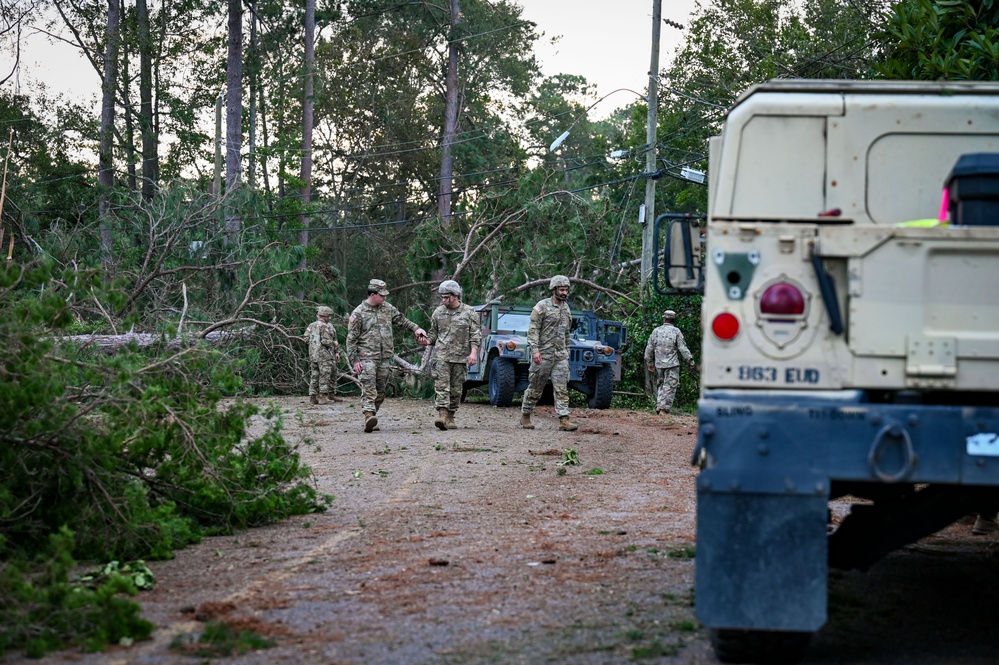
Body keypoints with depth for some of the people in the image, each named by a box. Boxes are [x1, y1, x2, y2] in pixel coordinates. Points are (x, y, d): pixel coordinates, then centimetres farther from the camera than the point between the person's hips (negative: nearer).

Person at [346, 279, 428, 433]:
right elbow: (351, 339, -5)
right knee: (369, 389, -18)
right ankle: (369, 416, -30)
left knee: (380, 391, 6)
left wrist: (415, 328, 9)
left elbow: (401, 320, 25)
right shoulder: (359, 313, -5)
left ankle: (371, 419, 13)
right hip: (367, 357, -6)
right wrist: (354, 361, -10)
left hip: (384, 357, 6)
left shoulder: (387, 308, 11)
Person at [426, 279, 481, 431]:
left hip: (461, 357, -1)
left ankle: (450, 417, 13)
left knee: (456, 390, 4)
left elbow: (475, 335, 0)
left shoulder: (469, 312, 2)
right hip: (441, 356, 1)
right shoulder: (438, 312, 10)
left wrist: (473, 352, -12)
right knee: (441, 386, -13)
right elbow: (434, 333, 19)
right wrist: (427, 340, -3)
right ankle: (442, 414, -21)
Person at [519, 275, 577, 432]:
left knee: (562, 388, -4)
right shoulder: (542, 306, -8)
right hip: (543, 354, -5)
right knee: (536, 387, 4)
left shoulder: (566, 308, 13)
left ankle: (564, 420, -9)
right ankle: (525, 416, 20)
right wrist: (534, 350, -20)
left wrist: (567, 351, 18)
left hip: (561, 355, 5)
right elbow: (533, 330, -12)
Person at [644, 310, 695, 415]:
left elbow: (649, 348, 10)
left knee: (660, 386, 14)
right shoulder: (676, 331, -4)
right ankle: (664, 409, -10)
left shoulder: (656, 331, 6)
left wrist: (649, 363, 20)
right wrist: (690, 361, 2)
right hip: (672, 364, -3)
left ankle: (659, 408, 9)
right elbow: (683, 348, -6)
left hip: (659, 364, 3)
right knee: (669, 387, -2)